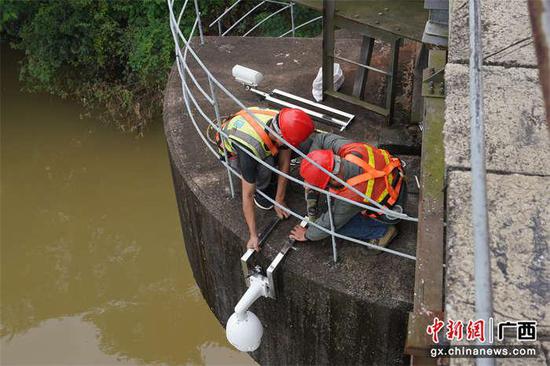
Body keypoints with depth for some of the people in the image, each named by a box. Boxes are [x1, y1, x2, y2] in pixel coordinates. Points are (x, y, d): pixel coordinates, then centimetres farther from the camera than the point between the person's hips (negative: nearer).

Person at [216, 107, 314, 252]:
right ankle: (261, 188, -3)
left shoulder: (281, 124, -31)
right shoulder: (251, 148, -45)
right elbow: (247, 196, -37)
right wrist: (253, 235, -32)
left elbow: (284, 164, -17)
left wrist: (279, 201, -13)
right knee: (265, 165, -32)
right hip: (232, 151, -5)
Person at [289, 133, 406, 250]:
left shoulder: (352, 196, -38)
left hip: (391, 209, -6)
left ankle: (382, 231, 4)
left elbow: (329, 224, -19)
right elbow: (320, 138, -8)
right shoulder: (353, 149, -27)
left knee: (336, 222, -6)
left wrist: (307, 235, 0)